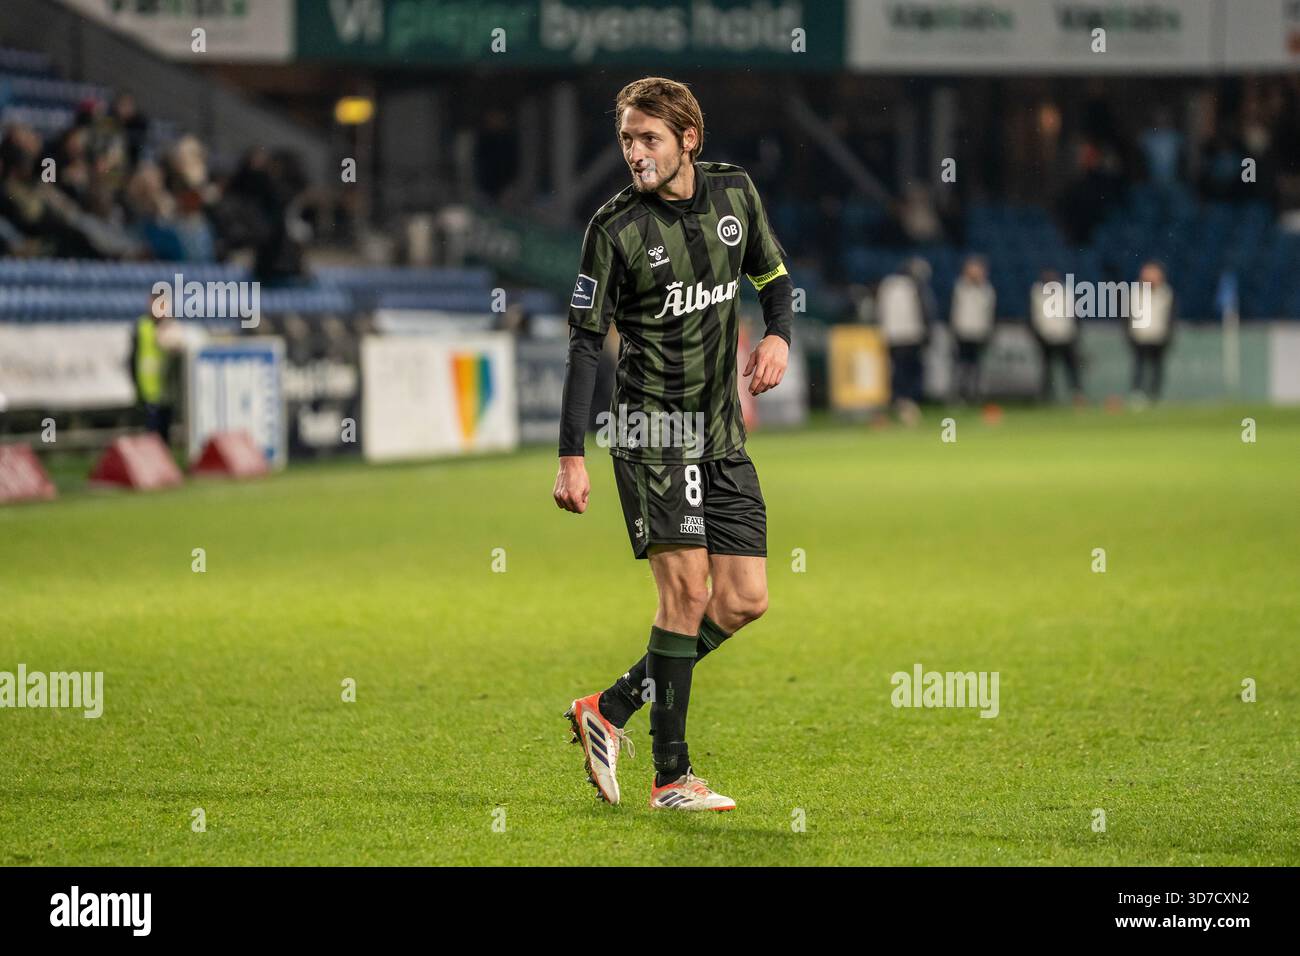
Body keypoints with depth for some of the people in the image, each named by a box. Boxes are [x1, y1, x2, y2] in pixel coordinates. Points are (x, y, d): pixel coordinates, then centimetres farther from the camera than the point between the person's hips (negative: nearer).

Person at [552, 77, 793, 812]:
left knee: (746, 599, 1)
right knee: (686, 584, -13)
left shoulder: (733, 192, 4)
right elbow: (585, 340, -7)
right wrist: (571, 456, -12)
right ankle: (673, 776, -7)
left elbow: (774, 276, 19)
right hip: (652, 427, -5)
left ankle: (612, 709, 14)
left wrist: (780, 337, -3)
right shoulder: (615, 226, -9)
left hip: (723, 432, 6)